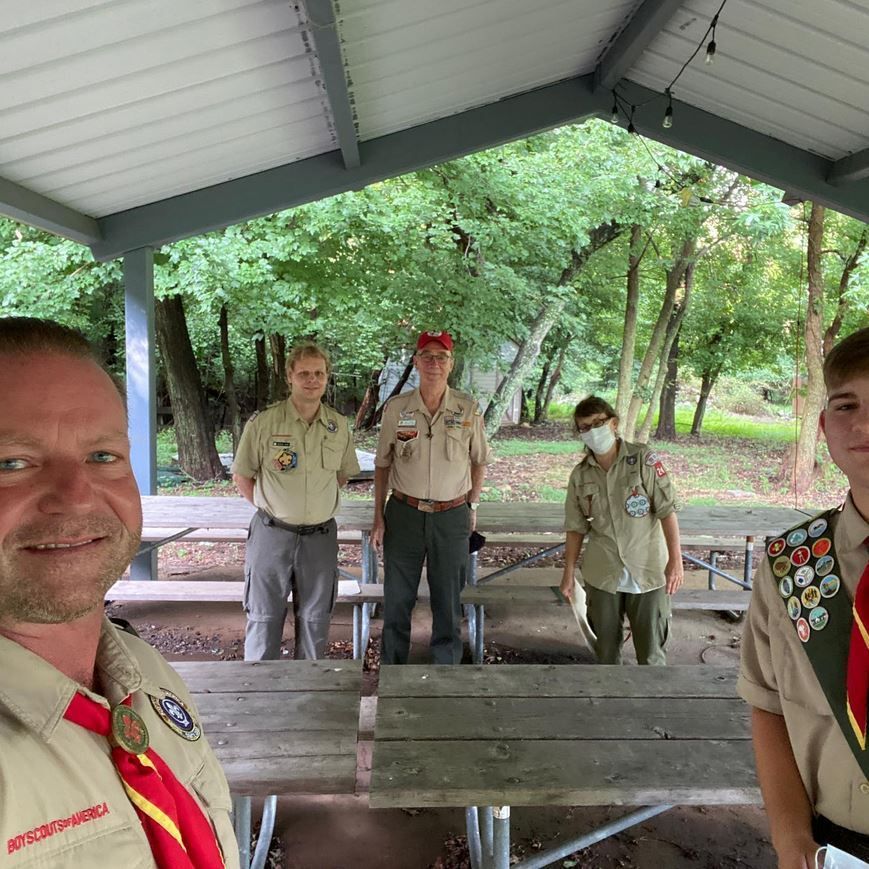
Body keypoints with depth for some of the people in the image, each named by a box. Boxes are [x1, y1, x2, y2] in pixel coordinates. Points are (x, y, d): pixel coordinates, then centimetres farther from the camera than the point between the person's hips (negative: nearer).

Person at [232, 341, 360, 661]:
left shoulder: (339, 426, 1)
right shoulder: (263, 423, -9)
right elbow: (241, 475, -1)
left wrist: (319, 503, 7)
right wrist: (271, 507, -5)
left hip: (321, 535, 3)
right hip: (272, 534, -3)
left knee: (315, 618, 16)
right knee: (264, 617, 9)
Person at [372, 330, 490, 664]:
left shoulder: (468, 409, -3)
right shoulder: (395, 408, -2)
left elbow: (479, 461, 9)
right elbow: (382, 465, 5)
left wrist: (472, 506, 10)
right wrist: (378, 517, 3)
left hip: (452, 516, 0)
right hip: (404, 514, 1)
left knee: (448, 601, 12)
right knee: (397, 599, 11)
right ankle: (392, 670, 29)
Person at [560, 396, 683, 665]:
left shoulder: (643, 459, -9)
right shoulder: (580, 475, 1)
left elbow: (667, 510, -11)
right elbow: (576, 527, 7)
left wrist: (675, 559, -16)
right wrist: (569, 572, 7)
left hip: (648, 571, -3)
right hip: (602, 574, 3)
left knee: (651, 651, 4)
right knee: (606, 647, 15)